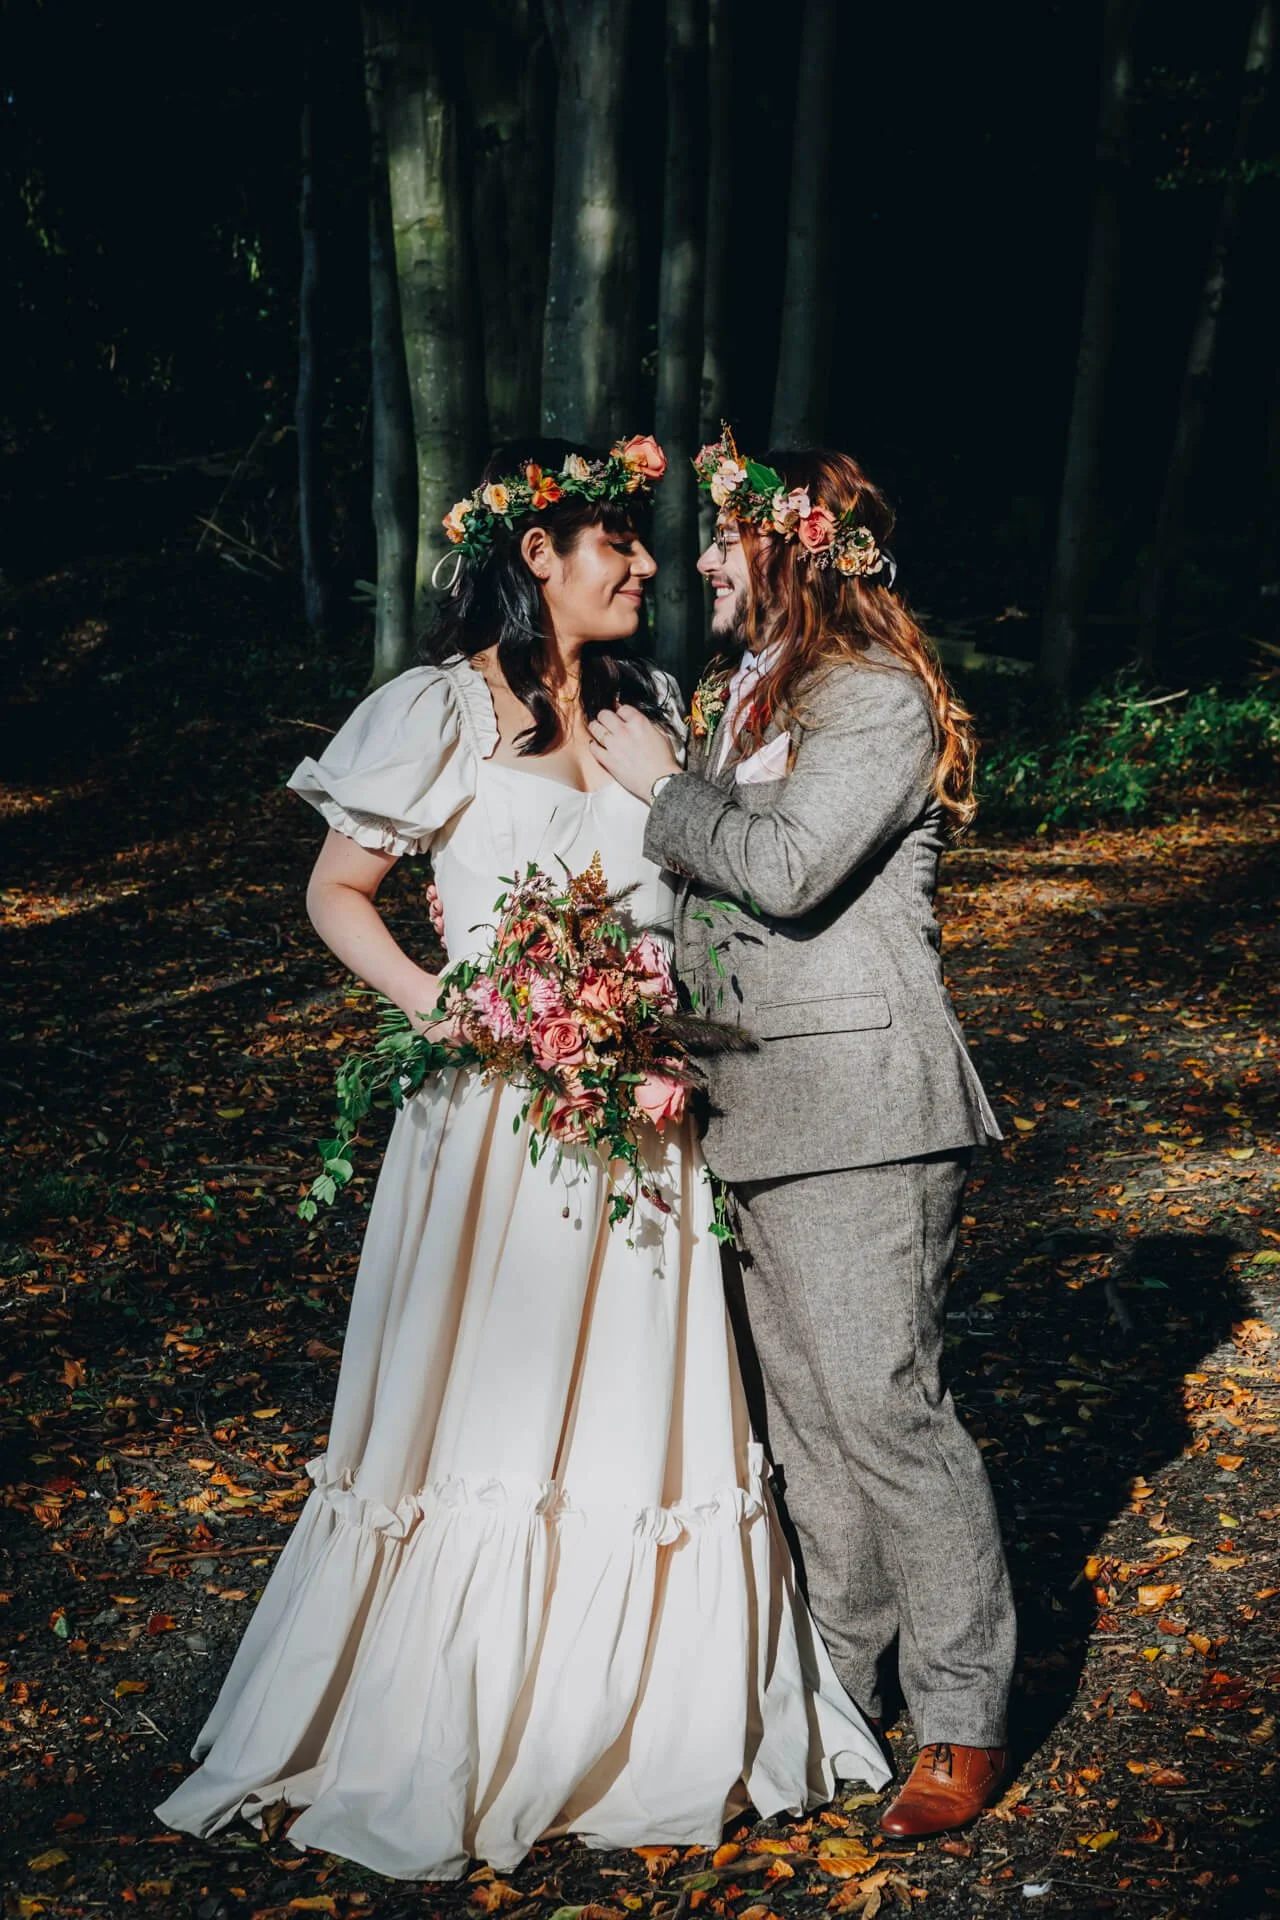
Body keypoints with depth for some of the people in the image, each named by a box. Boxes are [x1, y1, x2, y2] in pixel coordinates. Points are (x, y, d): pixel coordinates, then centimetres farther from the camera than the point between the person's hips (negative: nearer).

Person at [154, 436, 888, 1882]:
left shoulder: (649, 708, 11)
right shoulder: (444, 712, -5)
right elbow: (335, 894, -1)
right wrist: (445, 1009, -14)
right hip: (500, 1112, -5)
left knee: (649, 1413, 9)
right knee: (484, 1419, 3)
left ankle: (659, 1727, 25)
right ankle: (441, 1751, 19)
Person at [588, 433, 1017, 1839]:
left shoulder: (880, 698, -9)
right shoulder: (739, 693, 18)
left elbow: (787, 865, -21)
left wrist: (661, 785, -7)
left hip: (858, 1106, -9)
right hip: (753, 1098, 9)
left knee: (883, 1405, -6)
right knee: (803, 1410, 13)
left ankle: (964, 1720, 7)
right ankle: (842, 1684, 26)